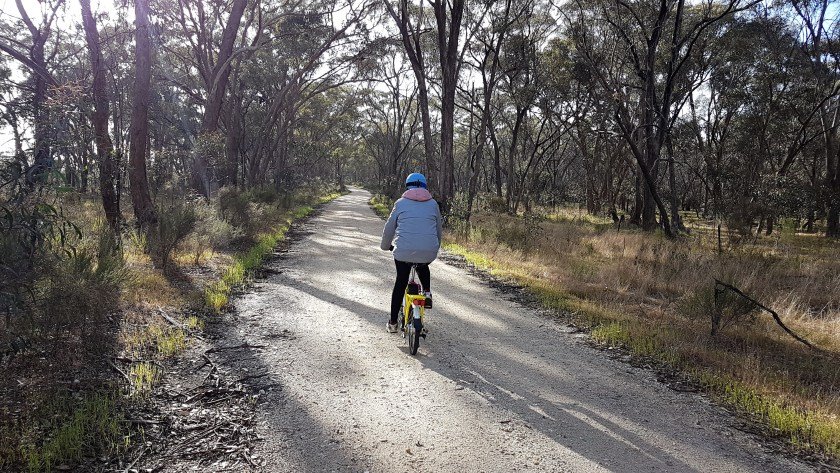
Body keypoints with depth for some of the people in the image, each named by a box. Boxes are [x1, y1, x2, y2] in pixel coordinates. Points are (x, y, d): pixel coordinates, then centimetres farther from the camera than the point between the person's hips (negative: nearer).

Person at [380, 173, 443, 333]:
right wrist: (435, 247, 38)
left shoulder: (400, 203, 9)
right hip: (428, 253, 1)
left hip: (403, 251, -1)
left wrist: (386, 246, 31)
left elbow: (389, 227, 13)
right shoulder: (433, 204, 13)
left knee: (400, 283, 15)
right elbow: (439, 228, 20)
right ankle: (427, 293, 16)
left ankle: (393, 323, 20)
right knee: (423, 267, 37)